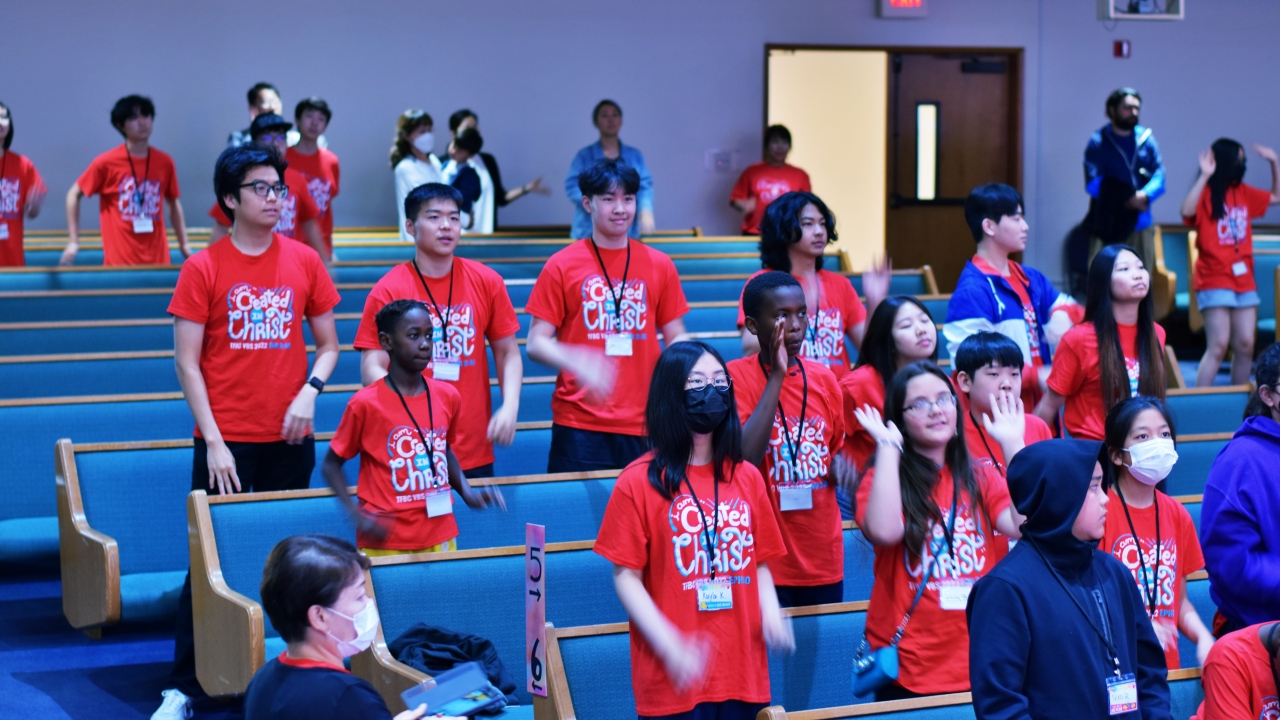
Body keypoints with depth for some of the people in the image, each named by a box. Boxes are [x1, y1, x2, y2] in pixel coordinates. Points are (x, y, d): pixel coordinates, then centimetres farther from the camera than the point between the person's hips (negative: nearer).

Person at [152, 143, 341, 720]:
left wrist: (310, 391, -7)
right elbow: (187, 361, -3)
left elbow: (328, 344, 13)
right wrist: (214, 441, -9)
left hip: (289, 437, 3)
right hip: (226, 441, -2)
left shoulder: (303, 261, 5)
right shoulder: (204, 267, -3)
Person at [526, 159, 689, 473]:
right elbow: (536, 343, 0)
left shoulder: (659, 265, 10)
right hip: (579, 425, -2)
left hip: (643, 424, 2)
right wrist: (575, 362, -20)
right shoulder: (561, 266, 3)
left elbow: (676, 338, 14)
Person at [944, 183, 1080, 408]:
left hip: (1040, 408, 8)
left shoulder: (1030, 278, 13)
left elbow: (1066, 305, 24)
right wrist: (1037, 376, -20)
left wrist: (1062, 314, 0)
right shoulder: (972, 292, -13)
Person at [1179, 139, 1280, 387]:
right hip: (1214, 280, -6)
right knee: (1218, 345, -13)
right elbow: (1187, 211, -29)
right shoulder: (1206, 194, -7)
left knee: (1245, 346, 4)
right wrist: (1205, 175, -30)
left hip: (1244, 280, 6)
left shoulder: (1243, 192, 11)